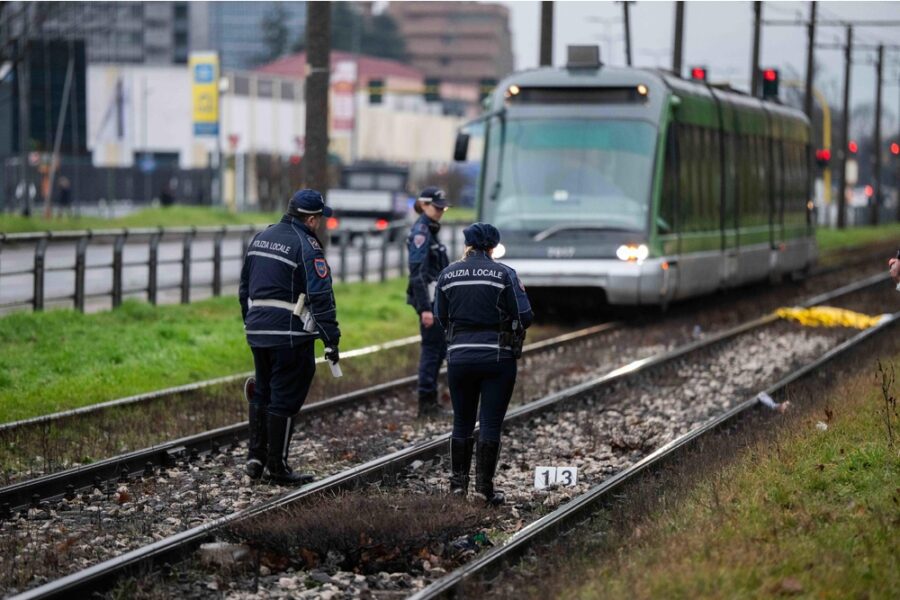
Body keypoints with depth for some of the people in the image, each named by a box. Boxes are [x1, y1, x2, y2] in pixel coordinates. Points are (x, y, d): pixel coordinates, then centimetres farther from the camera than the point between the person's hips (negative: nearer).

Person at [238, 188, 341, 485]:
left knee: (262, 394, 19)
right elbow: (320, 297, -17)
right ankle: (277, 466, 4)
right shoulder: (306, 247, -13)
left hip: (258, 331, 7)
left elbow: (244, 288, 19)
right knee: (285, 400, 0)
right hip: (290, 335, -7)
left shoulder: (261, 238, 12)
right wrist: (331, 339, -15)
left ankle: (255, 457, 19)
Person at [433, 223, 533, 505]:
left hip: (459, 357, 3)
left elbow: (441, 318, 9)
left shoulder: (448, 275, 2)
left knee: (461, 422, 15)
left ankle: (458, 482, 17)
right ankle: (485, 486, 1)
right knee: (490, 423, 3)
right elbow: (524, 317, -8)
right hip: (497, 356, -3)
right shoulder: (504, 274, -8)